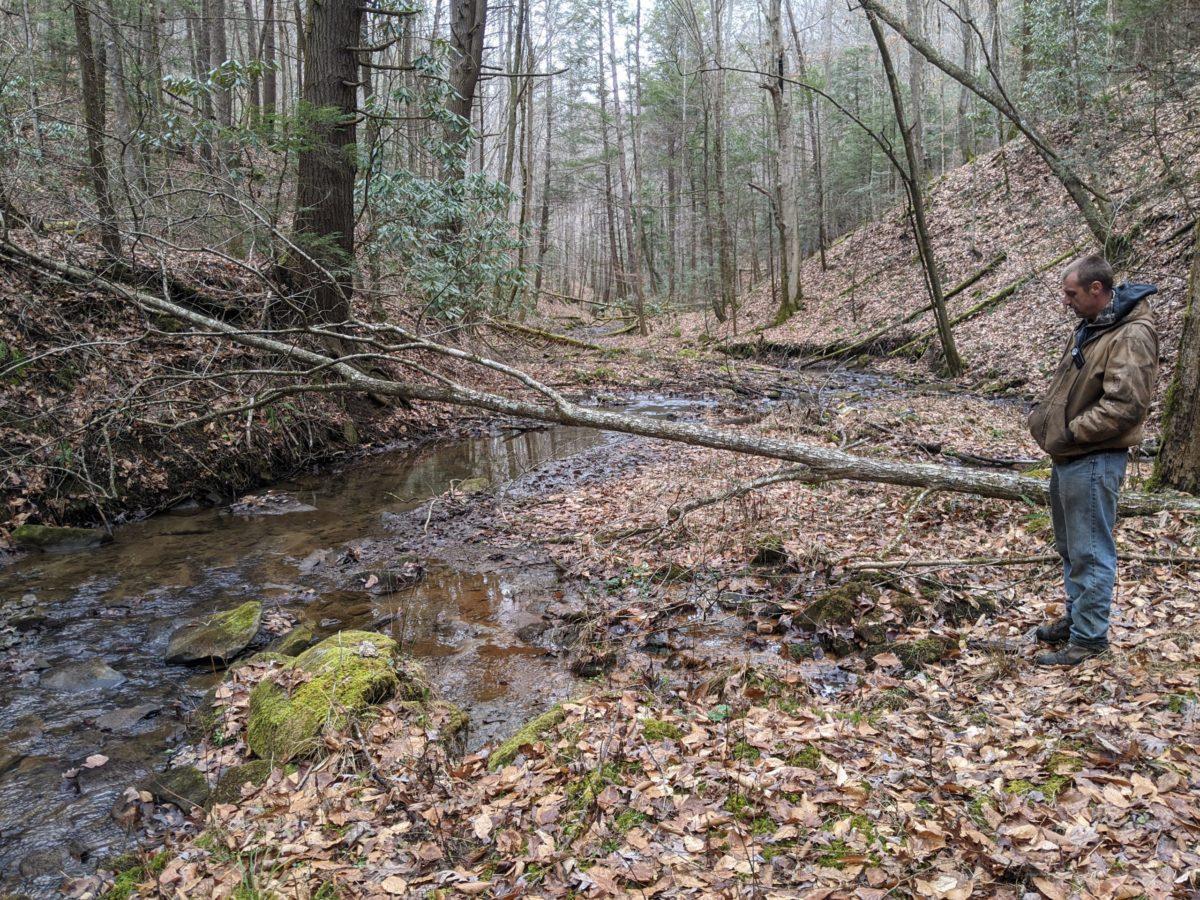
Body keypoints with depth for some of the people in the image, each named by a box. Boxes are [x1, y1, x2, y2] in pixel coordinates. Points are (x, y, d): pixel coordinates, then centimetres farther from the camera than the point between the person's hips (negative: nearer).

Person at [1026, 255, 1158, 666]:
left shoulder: (1132, 335, -19)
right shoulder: (1090, 325, 12)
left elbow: (1125, 405, -26)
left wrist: (1071, 432, -20)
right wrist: (1046, 412, 8)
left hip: (1094, 461, -10)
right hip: (1068, 456, 10)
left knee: (1090, 552, -1)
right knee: (1069, 546, 20)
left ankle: (1089, 637, 11)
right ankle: (1076, 618, 35)